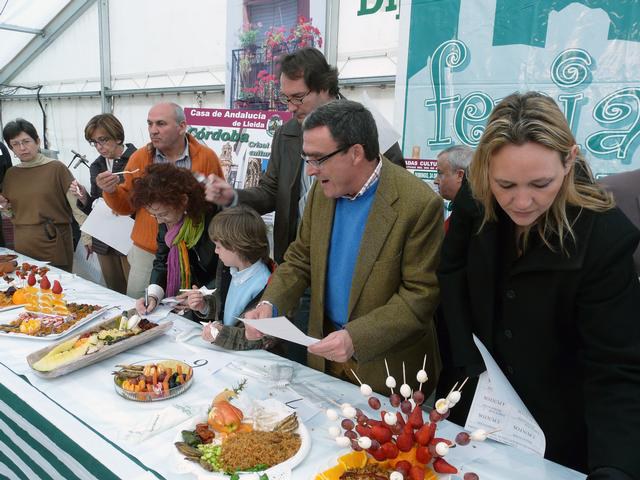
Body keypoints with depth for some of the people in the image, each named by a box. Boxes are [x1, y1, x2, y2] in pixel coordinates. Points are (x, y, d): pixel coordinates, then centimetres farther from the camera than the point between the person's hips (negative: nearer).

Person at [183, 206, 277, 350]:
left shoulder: (266, 287, -24)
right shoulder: (227, 268, 1)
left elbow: (266, 340, -21)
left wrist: (221, 334, -23)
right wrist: (203, 306, 1)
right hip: (223, 352, 7)